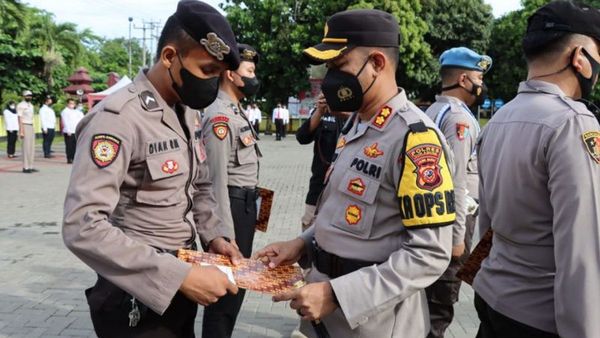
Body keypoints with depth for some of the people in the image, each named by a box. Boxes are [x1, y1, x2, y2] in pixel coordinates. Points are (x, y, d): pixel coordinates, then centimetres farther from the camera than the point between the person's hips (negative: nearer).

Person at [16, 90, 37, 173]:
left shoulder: (31, 105, 18)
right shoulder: (21, 105, -8)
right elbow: (20, 119, -13)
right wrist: (21, 131, -18)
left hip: (31, 126, 8)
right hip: (25, 126, -8)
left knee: (32, 147, 7)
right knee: (26, 147, -9)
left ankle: (30, 167, 11)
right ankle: (25, 167, -5)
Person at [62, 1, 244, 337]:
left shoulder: (187, 112, 5)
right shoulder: (118, 118, -22)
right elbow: (83, 227, -29)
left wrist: (214, 234, -5)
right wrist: (180, 275, -31)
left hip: (180, 285, 8)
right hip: (139, 298, -8)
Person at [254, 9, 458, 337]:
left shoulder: (415, 137, -22)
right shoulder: (355, 125, 6)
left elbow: (430, 254, -24)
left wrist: (336, 294, -25)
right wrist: (302, 243, 1)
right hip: (327, 292, 8)